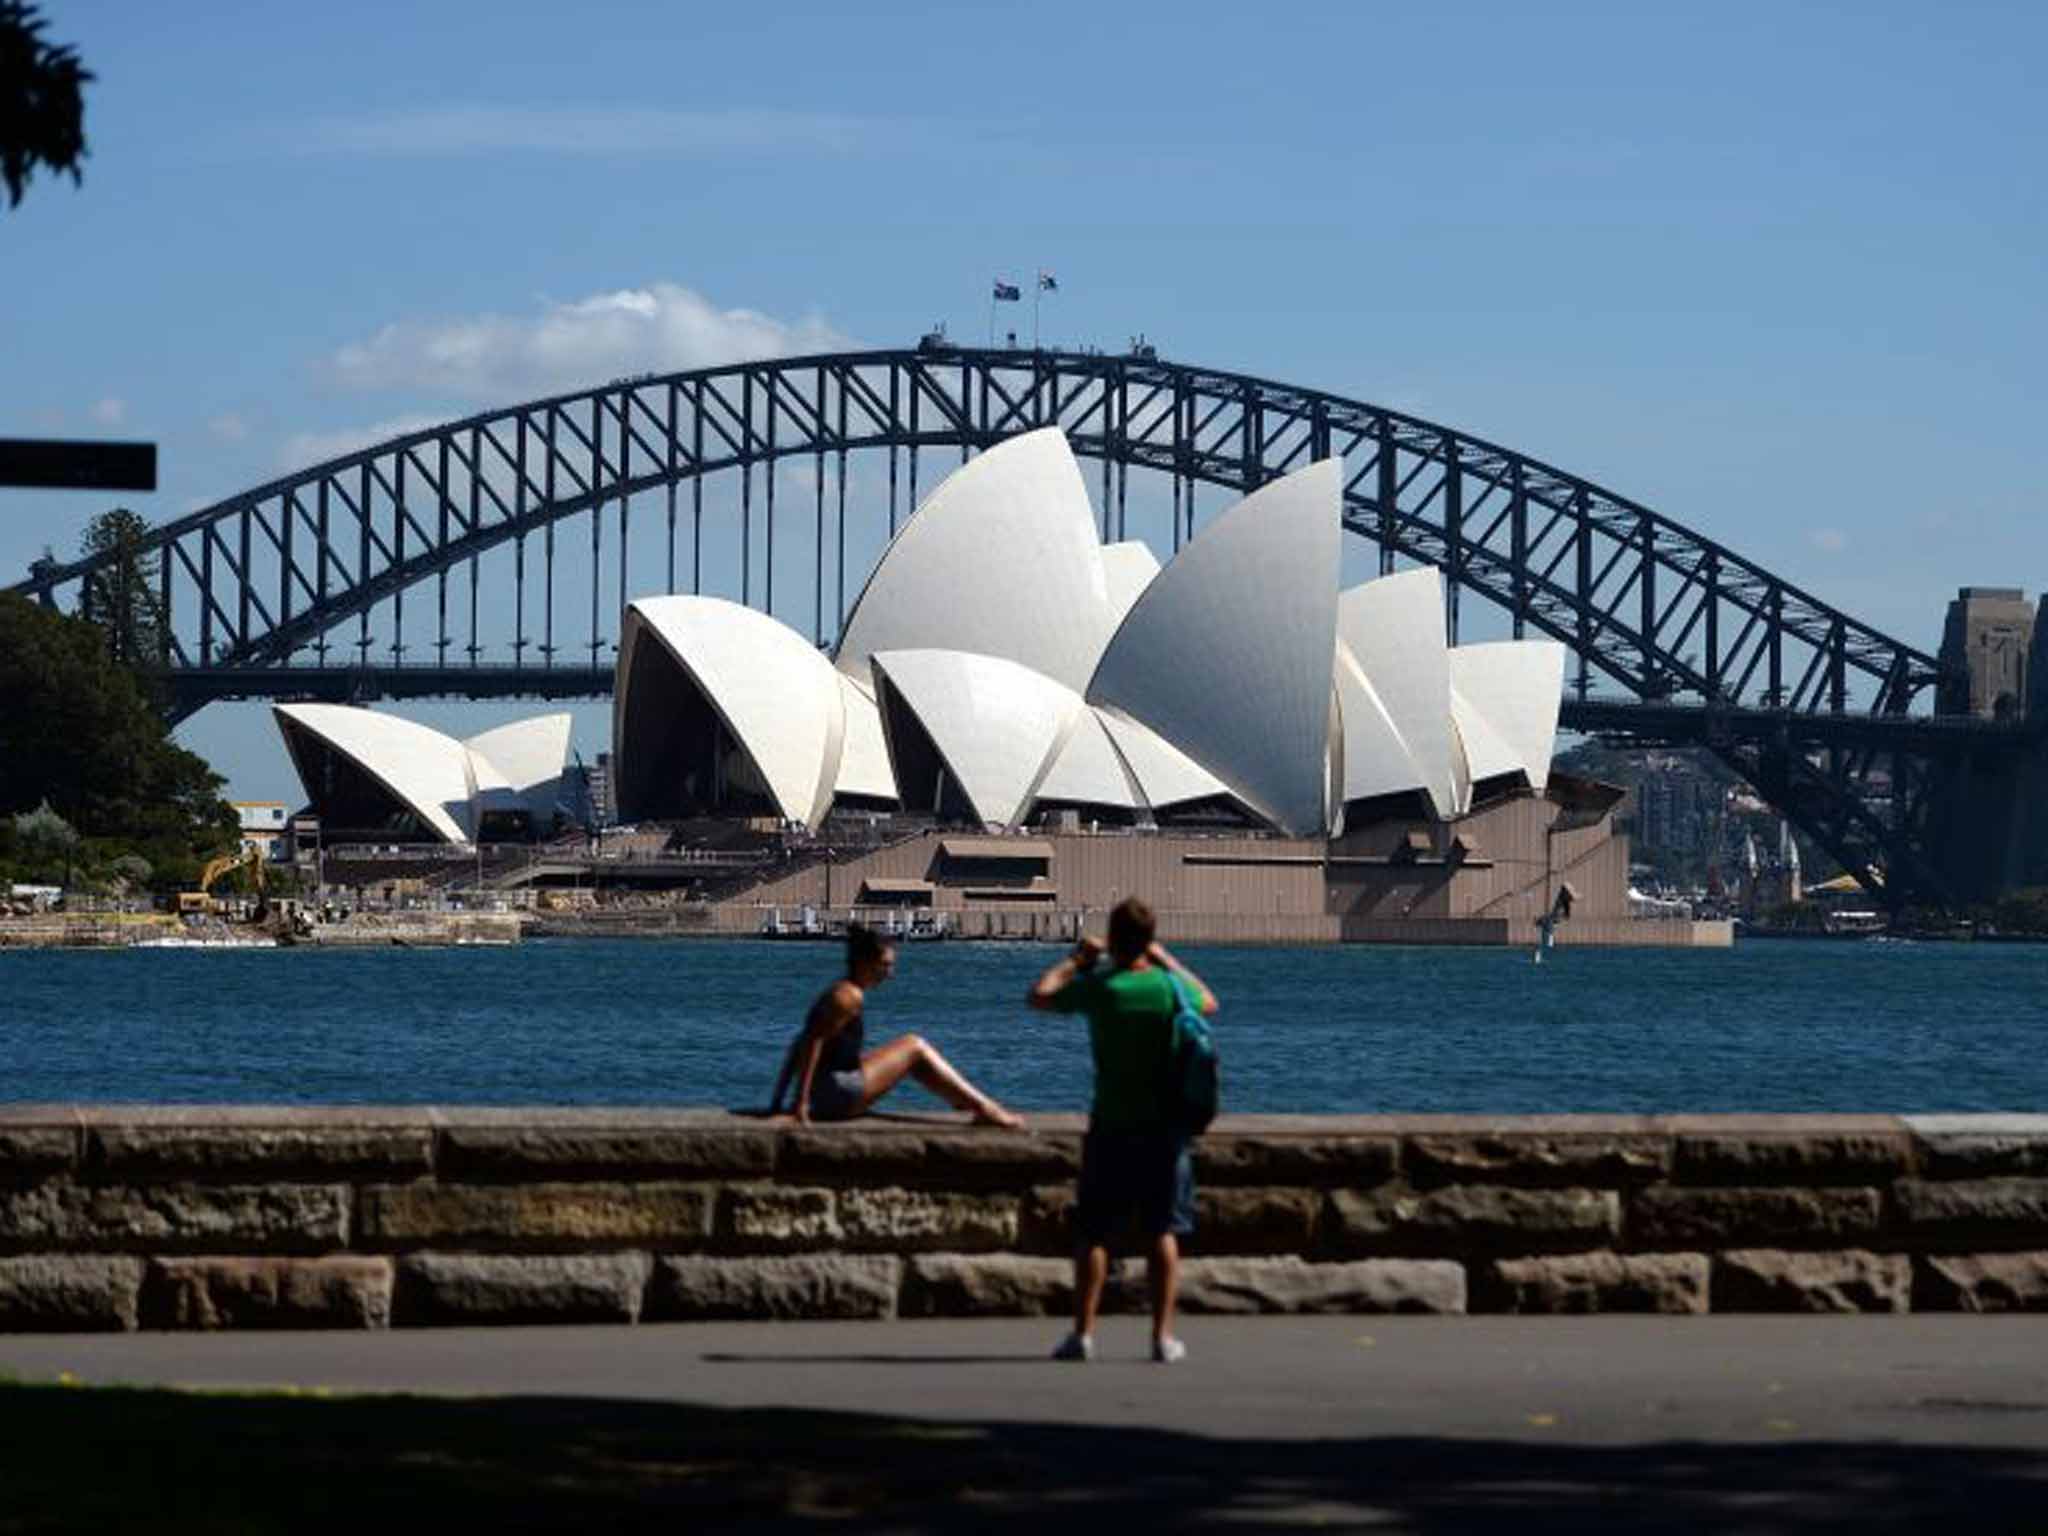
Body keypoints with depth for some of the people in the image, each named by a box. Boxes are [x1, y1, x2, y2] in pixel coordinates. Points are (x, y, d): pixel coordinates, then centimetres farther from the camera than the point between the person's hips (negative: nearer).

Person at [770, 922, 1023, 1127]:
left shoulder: (838, 992, 17)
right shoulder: (850, 996, -13)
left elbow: (800, 1047, 17)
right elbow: (813, 1043, -22)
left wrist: (777, 1101, 17)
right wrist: (802, 1100, -25)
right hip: (837, 1094, -10)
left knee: (912, 1052, 21)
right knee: (915, 1047, -2)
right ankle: (983, 1108, 0)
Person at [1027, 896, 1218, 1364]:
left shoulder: (1097, 987, -10)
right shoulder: (1170, 988, -5)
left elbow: (1039, 995, 8)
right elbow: (1209, 1002, 19)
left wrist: (1077, 959, 20)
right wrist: (1168, 961, 24)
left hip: (1110, 1128, -1)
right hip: (1164, 1128, 1)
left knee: (1092, 1232, 6)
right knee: (1164, 1233, 5)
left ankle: (1083, 1333, 3)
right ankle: (1163, 1336, 2)